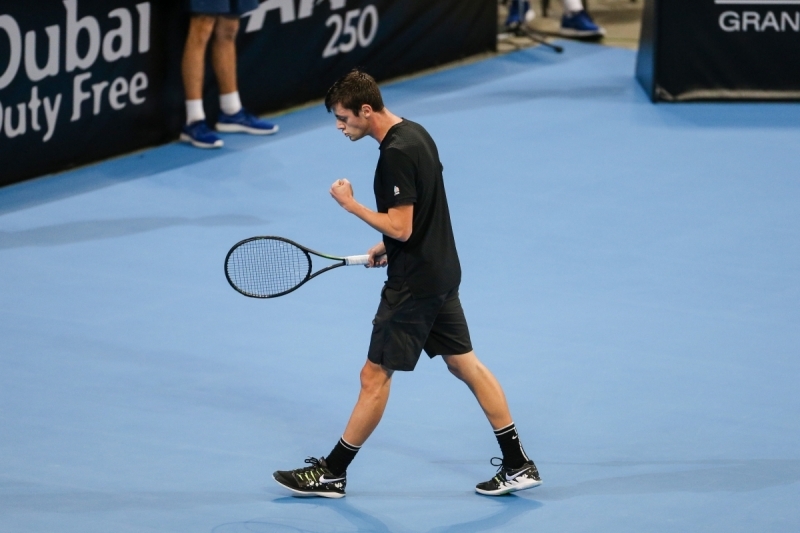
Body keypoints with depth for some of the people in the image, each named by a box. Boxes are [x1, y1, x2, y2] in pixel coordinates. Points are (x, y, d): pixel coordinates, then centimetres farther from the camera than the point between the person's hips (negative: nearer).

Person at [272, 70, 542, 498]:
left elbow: (401, 228, -25)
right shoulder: (416, 133, 7)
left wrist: (351, 204, -16)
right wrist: (389, 246, 18)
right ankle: (517, 464, 16)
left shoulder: (396, 156, -23)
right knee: (464, 364, 14)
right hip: (442, 272, 10)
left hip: (413, 285, -10)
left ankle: (331, 473, 9)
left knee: (375, 375, 0)